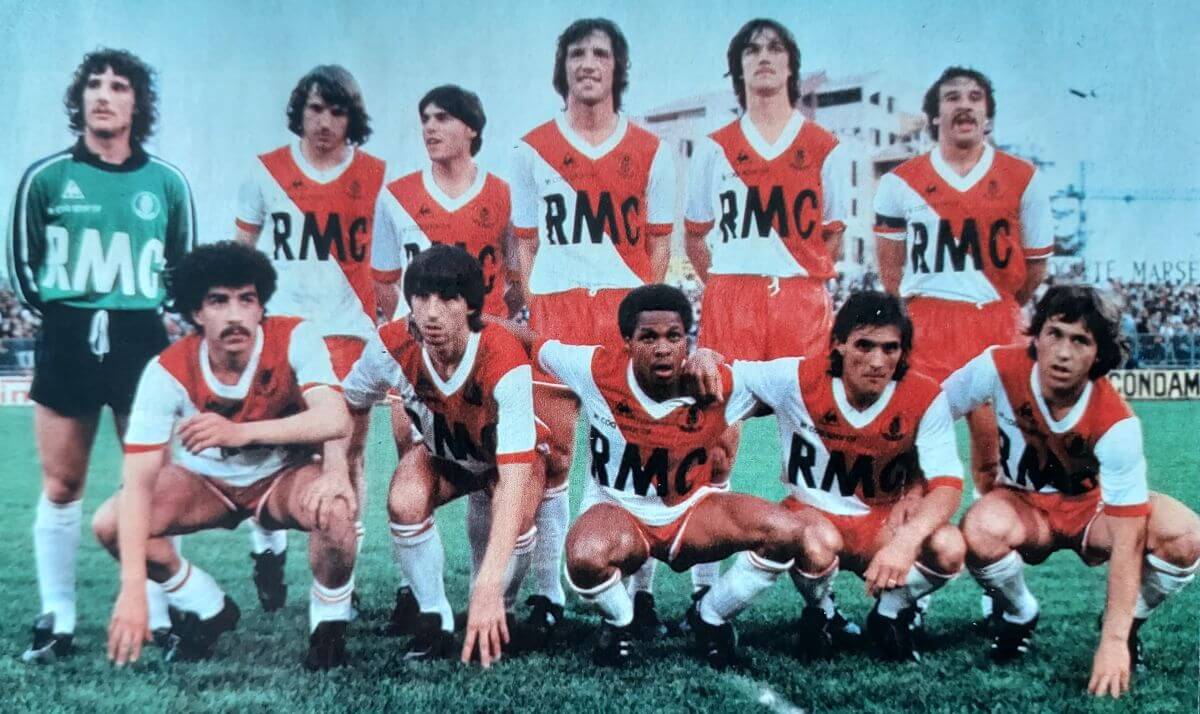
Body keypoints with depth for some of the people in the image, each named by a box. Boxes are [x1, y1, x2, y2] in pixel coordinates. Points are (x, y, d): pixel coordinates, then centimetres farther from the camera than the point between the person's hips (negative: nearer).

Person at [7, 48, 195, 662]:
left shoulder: (166, 183, 6)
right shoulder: (46, 176, 3)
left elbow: (185, 266, 15)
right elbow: (22, 262, 9)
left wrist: (164, 316, 3)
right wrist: (56, 316, 4)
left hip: (143, 342, 0)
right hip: (66, 342, 0)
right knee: (60, 487, 2)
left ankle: (157, 617, 10)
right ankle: (57, 619, 13)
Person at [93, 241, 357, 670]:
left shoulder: (294, 338, -25)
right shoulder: (168, 372, -24)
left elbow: (335, 420, -39)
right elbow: (138, 482, -29)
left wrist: (240, 432, -52)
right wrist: (133, 590, -39)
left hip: (285, 476, -2)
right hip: (207, 481, 2)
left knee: (334, 508, -35)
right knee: (110, 524, -20)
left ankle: (329, 625, -5)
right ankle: (209, 608, 6)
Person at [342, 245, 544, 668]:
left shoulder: (505, 362, -40)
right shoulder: (392, 348, -28)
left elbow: (513, 476, -46)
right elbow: (347, 406, -7)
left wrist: (488, 585, -54)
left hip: (506, 459, -2)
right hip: (442, 457, 3)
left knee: (516, 518, -33)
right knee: (405, 503, -29)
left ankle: (497, 618, -2)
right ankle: (434, 618, -5)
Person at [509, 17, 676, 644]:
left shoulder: (648, 151, 11)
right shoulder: (532, 150, 11)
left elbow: (658, 242, 11)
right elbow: (525, 243, 12)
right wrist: (535, 311, 0)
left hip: (630, 310, 0)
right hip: (557, 310, 0)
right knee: (550, 454, -3)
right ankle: (547, 594, 6)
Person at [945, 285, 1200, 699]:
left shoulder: (1116, 424, -28)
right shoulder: (1000, 368, -24)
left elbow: (1128, 538, -29)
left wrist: (1114, 641, -33)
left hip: (1096, 509, 0)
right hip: (1026, 507, 1)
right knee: (981, 530, -36)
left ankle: (1126, 626, 2)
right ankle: (1019, 616, -1)